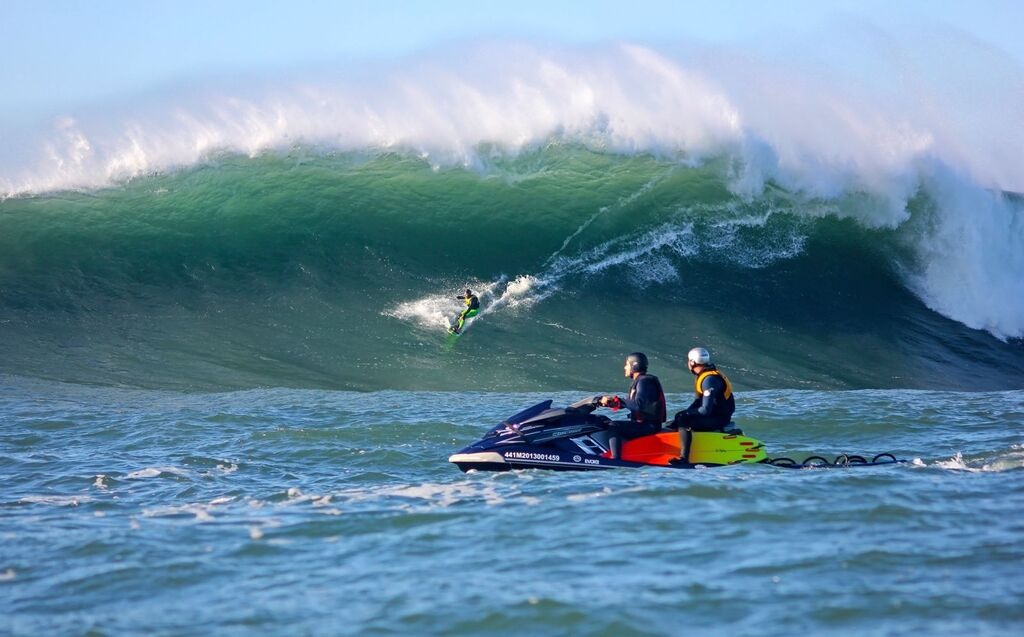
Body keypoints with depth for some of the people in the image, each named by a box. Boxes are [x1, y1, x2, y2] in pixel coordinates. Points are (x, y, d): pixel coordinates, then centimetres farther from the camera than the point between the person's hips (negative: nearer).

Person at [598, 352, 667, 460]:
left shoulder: (644, 381, -14)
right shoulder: (639, 381, 17)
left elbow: (638, 405, -28)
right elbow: (630, 403, 22)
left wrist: (616, 401, -27)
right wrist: (610, 402, 10)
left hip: (648, 425, -11)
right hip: (644, 423, 11)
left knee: (613, 427, -25)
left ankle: (615, 459, -32)